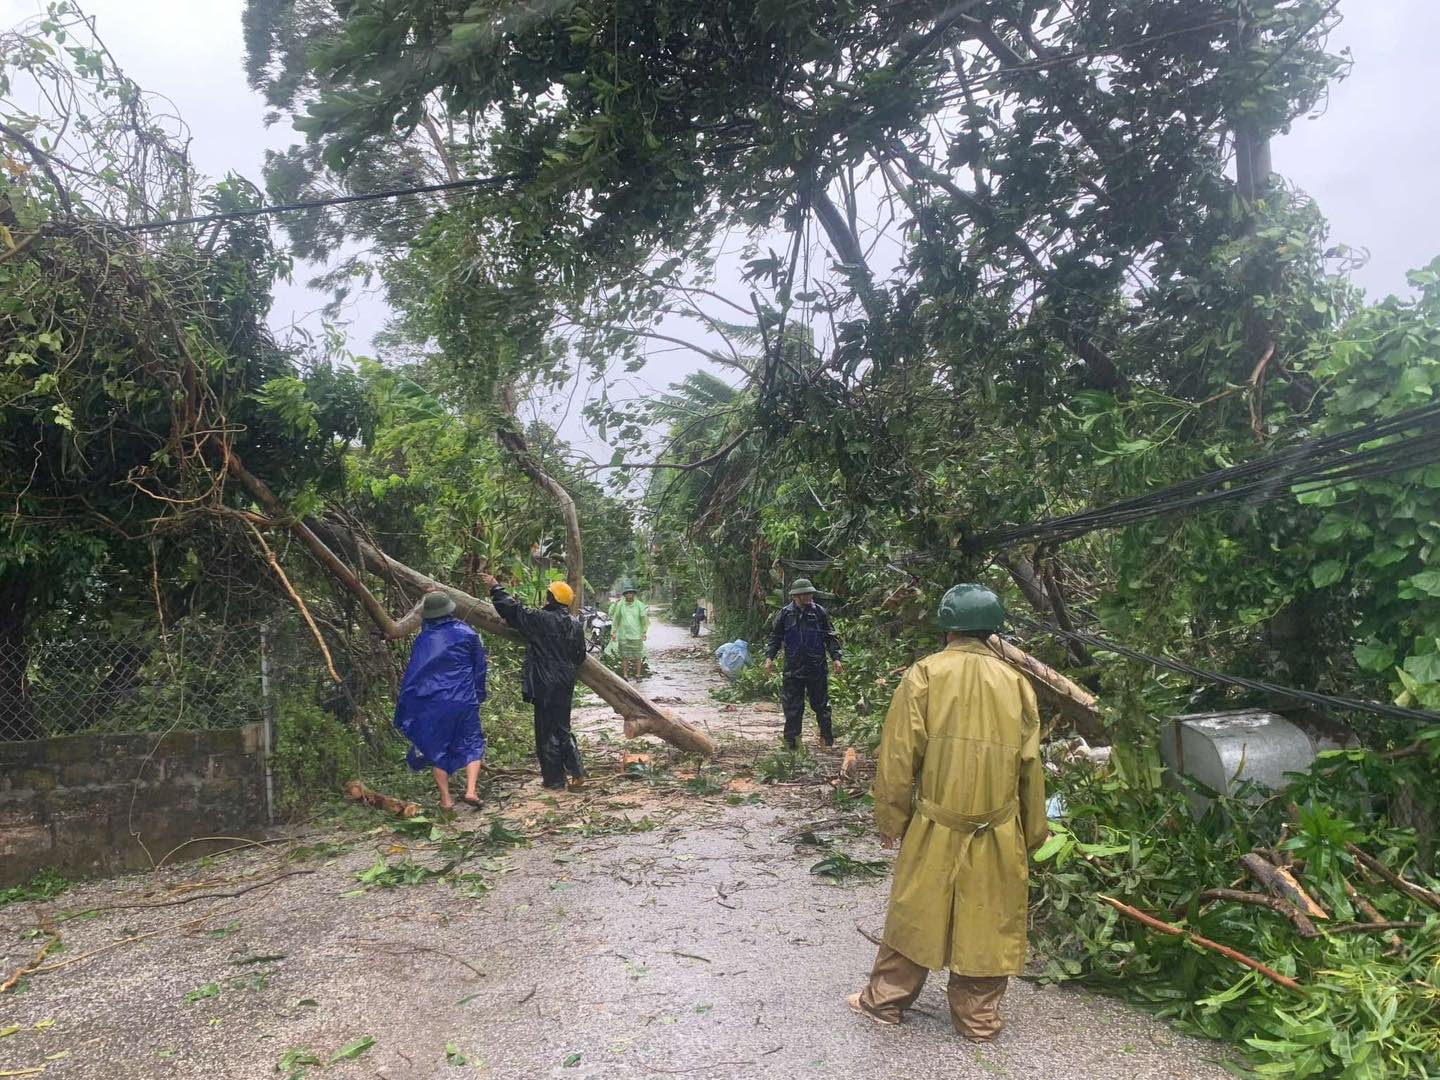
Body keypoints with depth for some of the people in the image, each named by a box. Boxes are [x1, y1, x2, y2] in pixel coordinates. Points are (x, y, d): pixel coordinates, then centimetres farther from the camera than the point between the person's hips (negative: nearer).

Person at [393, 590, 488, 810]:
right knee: (472, 744, 11)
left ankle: (446, 799, 13)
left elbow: (412, 675, -1)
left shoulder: (423, 640, -3)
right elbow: (480, 667, 7)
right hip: (463, 701, 0)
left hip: (432, 704, 0)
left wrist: (404, 710, 6)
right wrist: (478, 695, 22)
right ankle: (470, 790, -5)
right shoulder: (467, 634, -1)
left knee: (437, 749, 11)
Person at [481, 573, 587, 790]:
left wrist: (495, 587, 0)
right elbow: (580, 656, 12)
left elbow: (512, 611, -12)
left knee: (547, 732, 4)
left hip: (546, 685, -7)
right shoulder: (575, 624, 4)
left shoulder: (541, 620, -16)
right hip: (566, 684, 7)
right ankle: (576, 771, 18)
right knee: (562, 727, 20)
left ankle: (554, 780, 11)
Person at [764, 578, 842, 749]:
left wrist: (835, 657, -2)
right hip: (793, 668, 0)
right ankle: (791, 740, 14)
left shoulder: (820, 612, 0)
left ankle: (827, 738, 21)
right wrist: (769, 657, -2)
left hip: (817, 667, 0)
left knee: (821, 703, 9)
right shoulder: (785, 613, 1)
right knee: (792, 707, 4)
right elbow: (775, 637, 8)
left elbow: (830, 637, 5)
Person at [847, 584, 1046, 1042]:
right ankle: (978, 1016, 23)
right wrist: (1033, 833, 15)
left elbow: (900, 755, -8)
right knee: (987, 920, 12)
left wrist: (890, 818, 3)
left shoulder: (925, 674, -9)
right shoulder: (1015, 682, -1)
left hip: (936, 825, -2)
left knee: (915, 913, 11)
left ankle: (885, 999, 25)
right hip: (998, 831, 2)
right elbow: (1030, 765, 5)